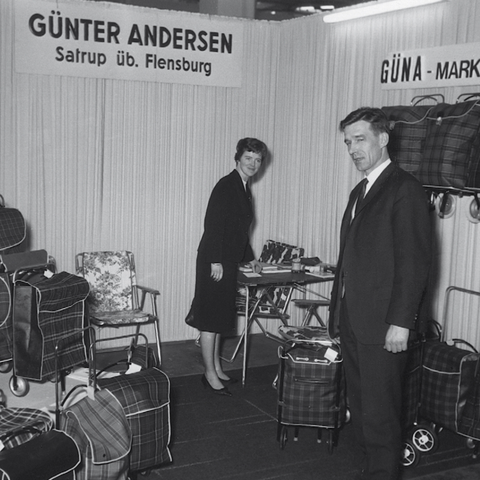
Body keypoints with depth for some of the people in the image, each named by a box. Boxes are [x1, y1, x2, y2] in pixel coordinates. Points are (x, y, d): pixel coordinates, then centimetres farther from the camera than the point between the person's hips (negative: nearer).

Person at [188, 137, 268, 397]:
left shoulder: (244, 190, 16)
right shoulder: (226, 185, -12)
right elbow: (213, 224, -19)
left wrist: (249, 259, 29)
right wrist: (216, 261, -22)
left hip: (228, 262, 9)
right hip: (215, 261, -9)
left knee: (219, 317, 15)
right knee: (210, 318, -2)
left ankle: (216, 368, 24)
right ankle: (210, 374, 5)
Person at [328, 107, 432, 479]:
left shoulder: (405, 189, -9)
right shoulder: (360, 192, 18)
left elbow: (415, 262, -14)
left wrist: (400, 323, -18)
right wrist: (339, 315, 14)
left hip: (383, 326, -8)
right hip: (353, 322, 8)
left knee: (380, 414, 0)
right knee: (360, 409, 15)